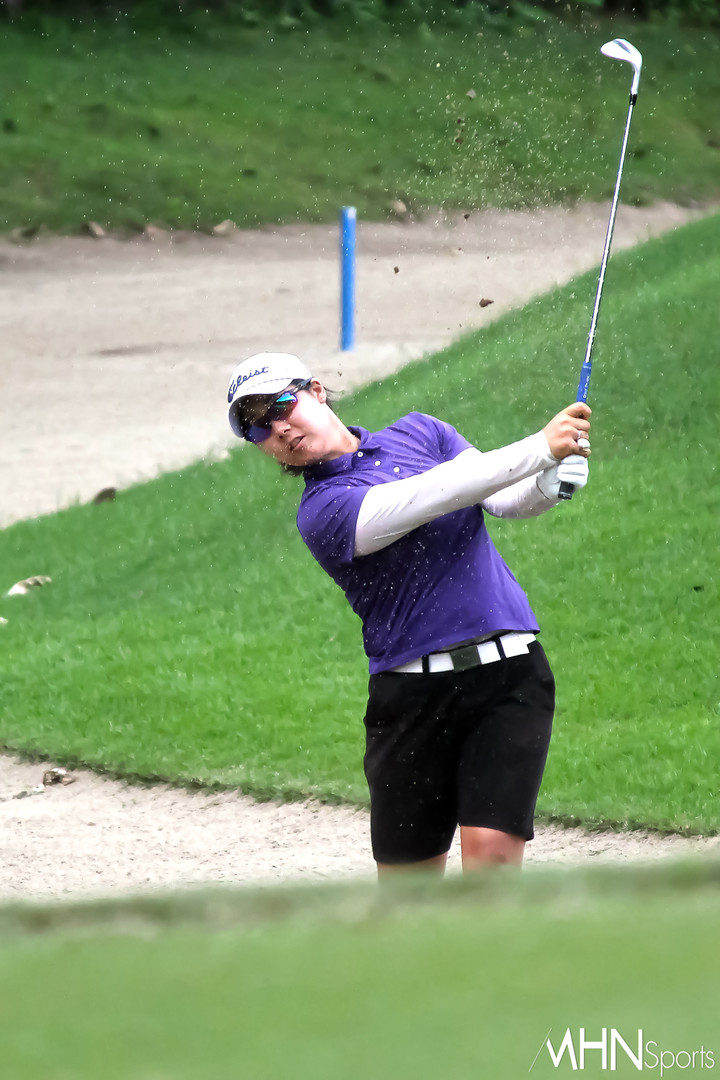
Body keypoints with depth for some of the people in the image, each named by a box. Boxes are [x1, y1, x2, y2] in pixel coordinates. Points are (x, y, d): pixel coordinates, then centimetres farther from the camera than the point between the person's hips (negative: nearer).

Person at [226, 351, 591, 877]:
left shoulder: (419, 431, 14)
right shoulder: (321, 512, -4)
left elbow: (506, 500, 4)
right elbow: (433, 496, -17)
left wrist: (549, 485, -18)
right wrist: (540, 449, -20)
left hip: (509, 673, 2)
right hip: (412, 692, -2)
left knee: (491, 852, -14)